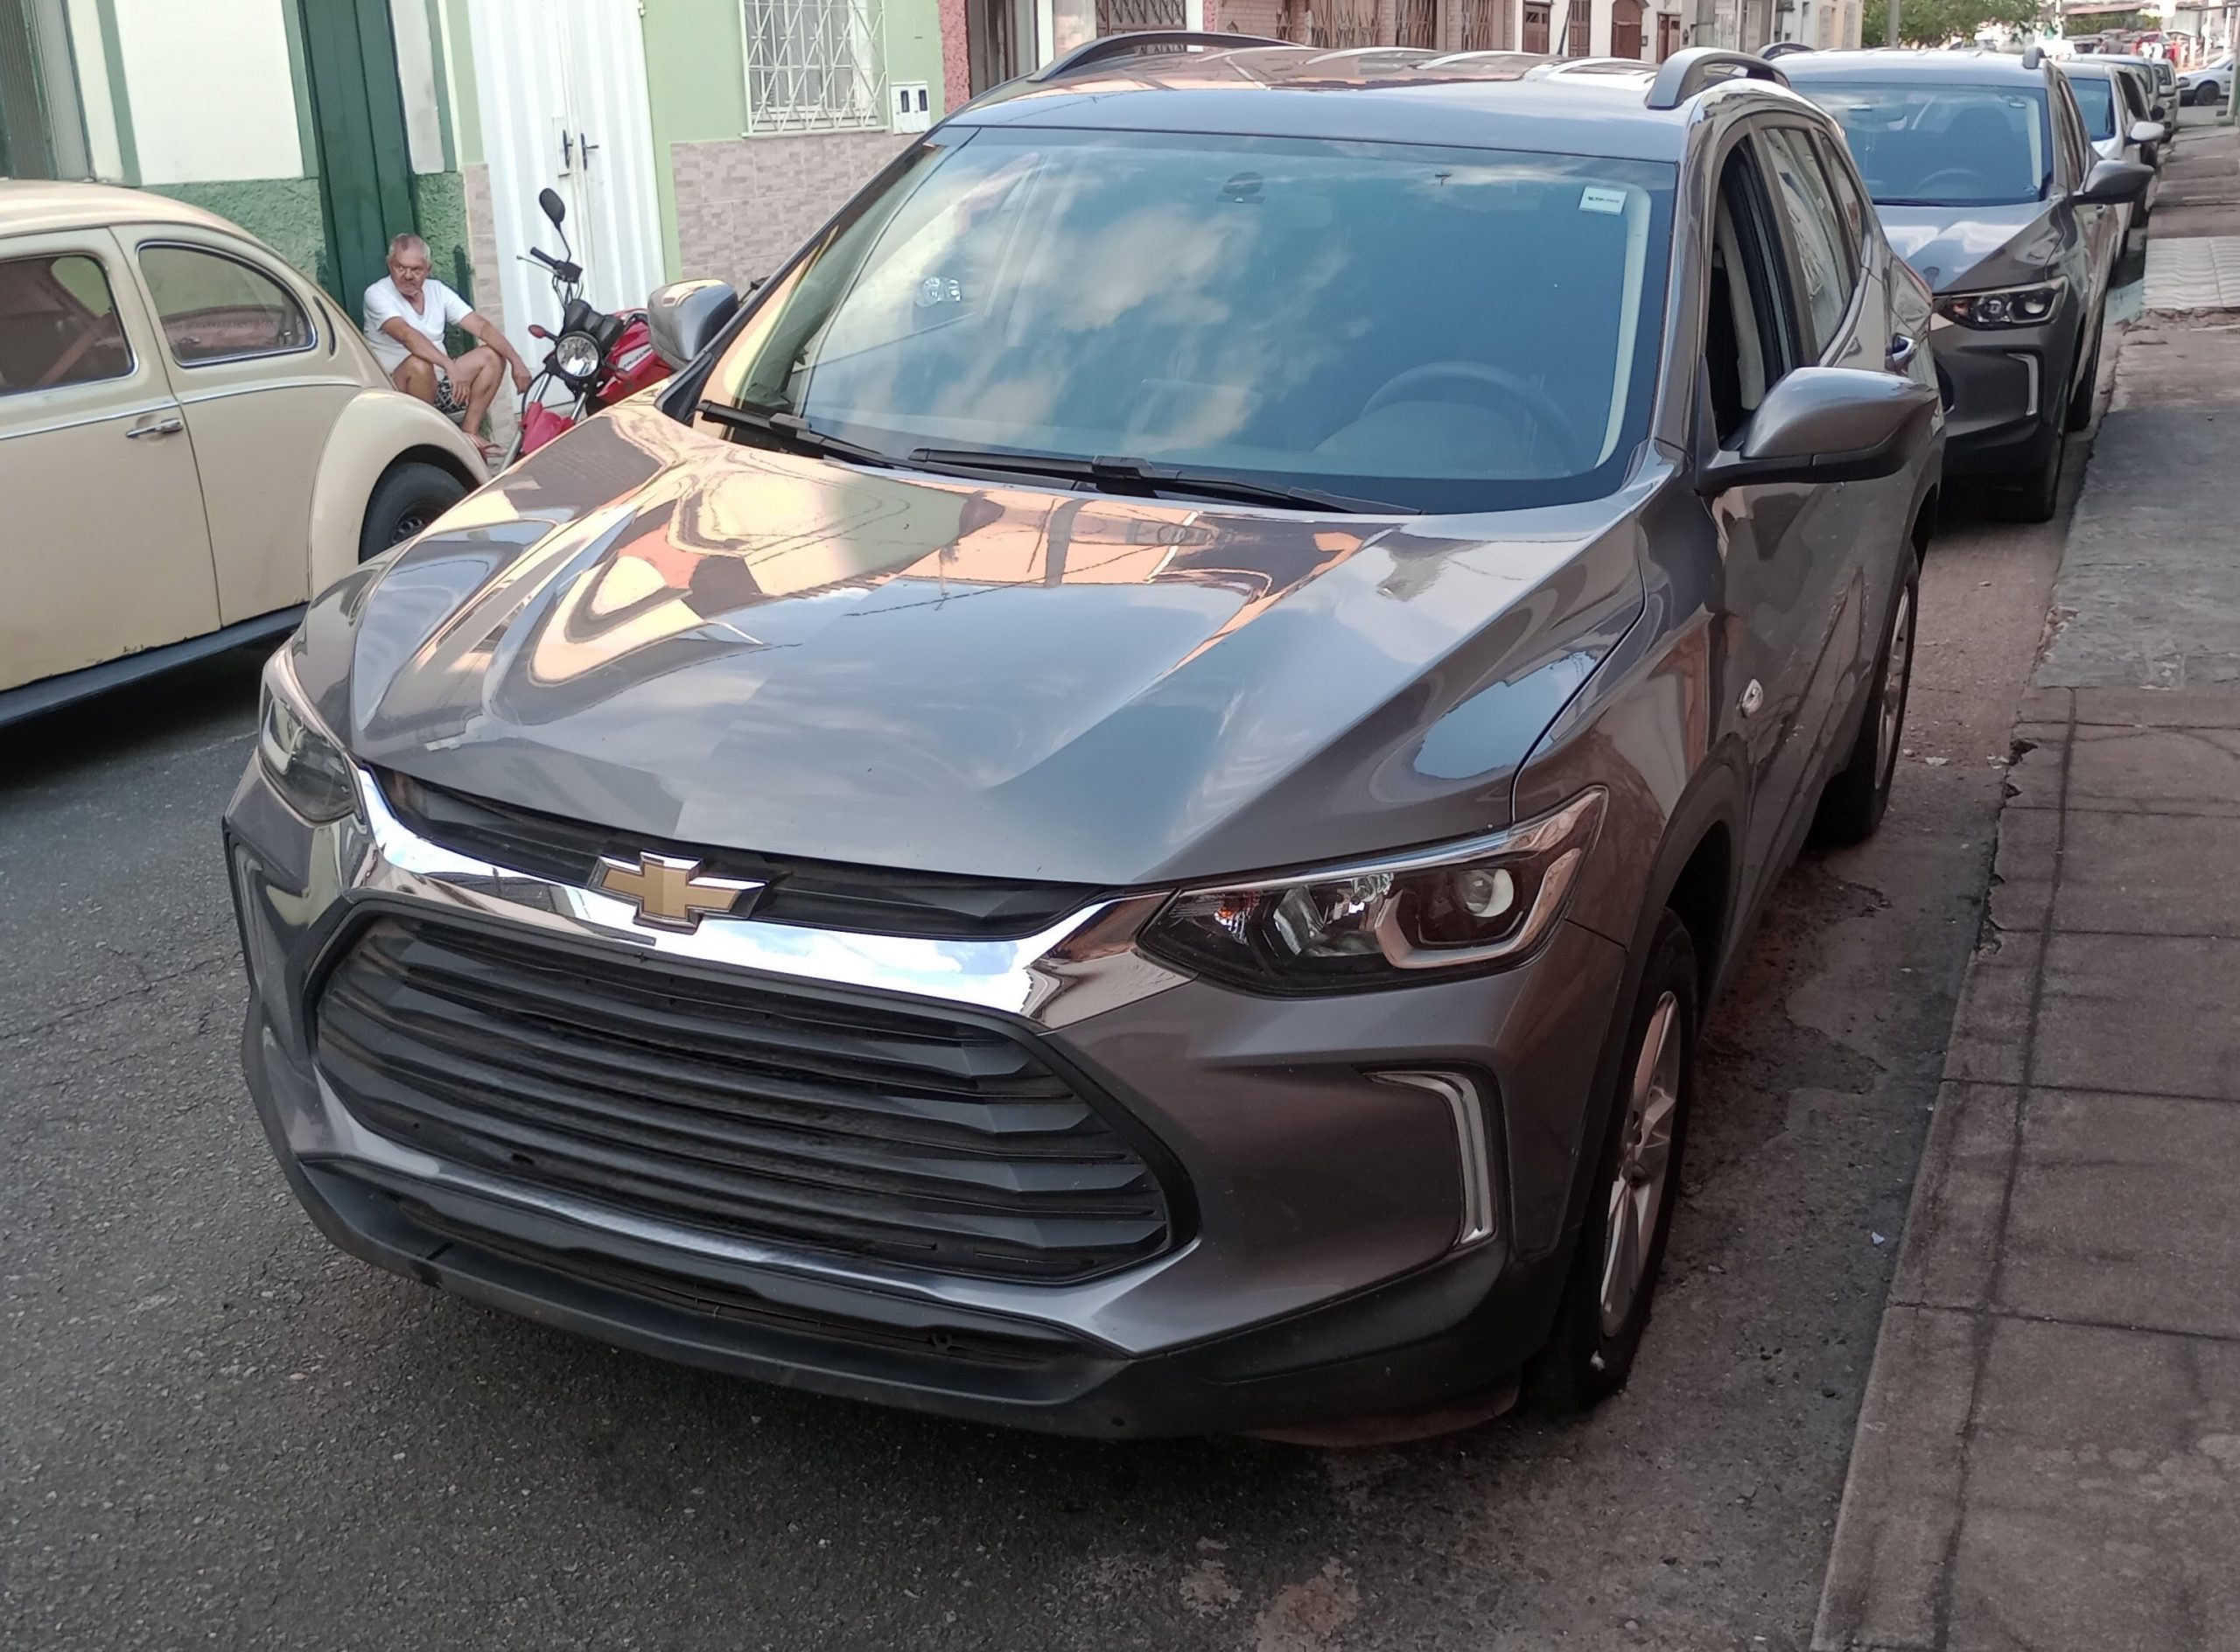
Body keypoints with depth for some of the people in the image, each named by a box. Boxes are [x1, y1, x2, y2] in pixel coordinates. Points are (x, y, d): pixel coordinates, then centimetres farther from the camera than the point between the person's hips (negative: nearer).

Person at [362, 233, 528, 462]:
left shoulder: (436, 290, 4)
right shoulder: (377, 294, -14)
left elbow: (480, 326, -2)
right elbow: (406, 335, -32)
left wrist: (516, 361, -15)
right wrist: (451, 365, -44)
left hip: (438, 384, 6)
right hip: (399, 391, -6)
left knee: (492, 356, -4)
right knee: (419, 364, -37)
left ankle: (469, 432, -4)